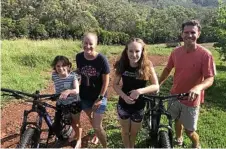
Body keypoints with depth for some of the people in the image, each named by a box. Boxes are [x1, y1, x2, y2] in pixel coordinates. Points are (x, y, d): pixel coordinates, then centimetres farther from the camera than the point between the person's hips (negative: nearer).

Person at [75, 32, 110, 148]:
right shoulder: (79, 57, -11)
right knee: (92, 119, 26)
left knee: (97, 126, -3)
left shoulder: (101, 59, -21)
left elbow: (106, 81, -14)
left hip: (99, 97, -4)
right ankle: (97, 134, 56)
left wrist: (100, 98, -14)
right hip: (84, 96, 4)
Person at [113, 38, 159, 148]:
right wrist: (124, 96, -24)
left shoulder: (147, 66, -18)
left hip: (139, 106, 0)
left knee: (134, 132, 22)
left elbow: (156, 86, -16)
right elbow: (115, 84, -7)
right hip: (123, 105, 0)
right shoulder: (122, 65, -15)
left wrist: (140, 91, -31)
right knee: (125, 131, 20)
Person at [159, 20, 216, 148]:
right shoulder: (176, 52, -6)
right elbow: (168, 69, 7)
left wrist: (198, 87, -40)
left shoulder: (205, 54, -19)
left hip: (191, 99, -4)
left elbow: (210, 78, -20)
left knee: (189, 131, 8)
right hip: (175, 95, 5)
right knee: (177, 120, 25)